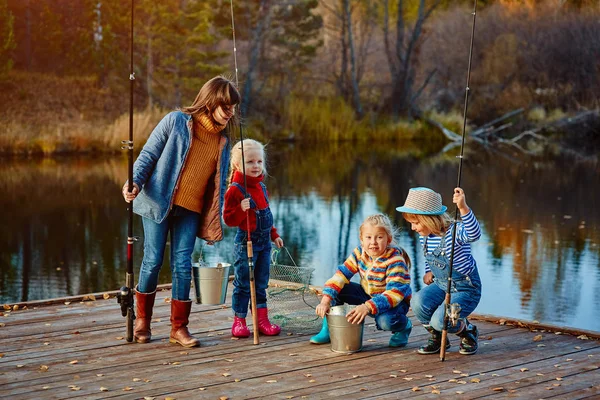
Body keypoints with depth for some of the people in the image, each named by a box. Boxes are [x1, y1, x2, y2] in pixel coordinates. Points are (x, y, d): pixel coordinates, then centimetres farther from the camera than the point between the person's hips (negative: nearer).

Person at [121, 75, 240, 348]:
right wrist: (135, 182, -18)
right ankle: (142, 320, 20)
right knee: (153, 261, 2)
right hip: (158, 203, -3)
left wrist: (215, 221, 10)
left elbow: (218, 183, 13)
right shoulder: (176, 121, -5)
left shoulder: (222, 142, 9)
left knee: (182, 266, -2)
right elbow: (148, 154, -3)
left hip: (190, 211, 3)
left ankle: (179, 328, 7)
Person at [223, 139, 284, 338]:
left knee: (261, 283, 12)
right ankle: (239, 321, 10)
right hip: (246, 242, -7)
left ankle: (262, 319, 18)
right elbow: (228, 219, -15)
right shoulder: (235, 190, -13)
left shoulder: (261, 187, 11)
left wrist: (274, 235, 19)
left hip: (264, 242, 7)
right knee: (243, 284, 0)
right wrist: (241, 209, -32)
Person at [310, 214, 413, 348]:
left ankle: (404, 326, -1)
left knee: (385, 321, -38)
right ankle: (328, 329, 3)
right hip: (367, 294, 5)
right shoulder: (359, 253, -10)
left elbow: (395, 292, -36)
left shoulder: (395, 260, -27)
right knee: (336, 289, -13)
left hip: (395, 301, -5)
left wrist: (368, 307, -49)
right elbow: (341, 275, -14)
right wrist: (326, 300, -30)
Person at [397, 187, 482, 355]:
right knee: (418, 301, -25)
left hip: (466, 290, -7)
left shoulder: (454, 231, -23)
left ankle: (468, 331, 10)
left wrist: (463, 208, -62)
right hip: (440, 285, 7)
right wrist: (429, 272, 2)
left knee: (440, 321, -27)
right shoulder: (424, 237, 1)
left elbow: (474, 234, -49)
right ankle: (437, 338, 4)